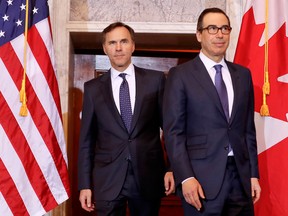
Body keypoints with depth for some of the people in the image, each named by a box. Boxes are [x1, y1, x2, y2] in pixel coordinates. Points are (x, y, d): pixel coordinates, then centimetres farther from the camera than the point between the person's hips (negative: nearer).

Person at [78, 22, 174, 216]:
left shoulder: (155, 80, 3)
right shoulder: (93, 88, 6)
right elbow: (87, 140, 6)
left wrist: (172, 168, -2)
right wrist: (85, 184, 2)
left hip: (148, 177, 0)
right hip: (107, 180, 0)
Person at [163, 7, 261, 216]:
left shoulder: (243, 74, 12)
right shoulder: (180, 74, -2)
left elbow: (248, 128, 13)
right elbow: (174, 132, -6)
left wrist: (253, 173, 9)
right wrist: (185, 177, -14)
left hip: (241, 175, 4)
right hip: (202, 177, -4)